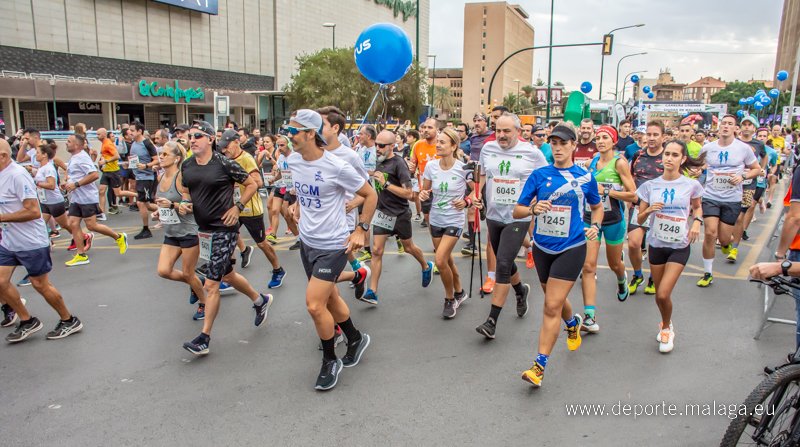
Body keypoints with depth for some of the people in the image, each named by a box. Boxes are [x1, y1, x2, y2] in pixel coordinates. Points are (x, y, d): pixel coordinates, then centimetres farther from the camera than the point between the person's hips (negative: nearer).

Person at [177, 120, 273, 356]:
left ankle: (204, 338, 5)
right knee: (228, 275, 21)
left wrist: (237, 207, -13)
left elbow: (251, 184, -4)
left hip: (224, 229, -8)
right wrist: (185, 202, -1)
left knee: (211, 284, -6)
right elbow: (185, 190, 21)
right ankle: (261, 300, 44)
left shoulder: (224, 164, -13)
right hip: (203, 228, 8)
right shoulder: (187, 165, 4)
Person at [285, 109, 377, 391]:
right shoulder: (293, 161, -1)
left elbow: (370, 195, -9)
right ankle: (356, 339, 42)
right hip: (307, 241, 7)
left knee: (314, 305, -11)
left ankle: (330, 361, 11)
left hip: (332, 246, -7)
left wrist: (361, 230, -12)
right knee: (329, 299, 19)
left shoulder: (336, 167, -20)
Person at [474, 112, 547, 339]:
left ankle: (492, 320, -6)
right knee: (504, 262, 18)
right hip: (493, 216, 5)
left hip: (518, 218, -5)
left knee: (503, 264, -12)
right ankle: (521, 291, 50)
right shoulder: (488, 149, 3)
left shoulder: (532, 153, -6)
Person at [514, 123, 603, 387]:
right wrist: (533, 209, -22)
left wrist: (595, 226, -3)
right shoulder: (539, 175, -1)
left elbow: (597, 207, 16)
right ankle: (573, 323, 56)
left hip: (571, 248, -3)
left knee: (552, 306, -10)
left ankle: (540, 366, -3)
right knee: (555, 301, 21)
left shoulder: (585, 177, -1)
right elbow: (517, 211, -2)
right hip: (542, 247, 3)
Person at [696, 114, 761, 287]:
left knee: (723, 238, 3)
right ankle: (708, 273, 3)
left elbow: (757, 169, 7)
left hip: (732, 199, 0)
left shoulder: (743, 148, -2)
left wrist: (742, 177, -10)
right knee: (710, 233, -11)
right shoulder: (707, 148, 1)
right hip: (710, 197, 0)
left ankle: (728, 241, 45)